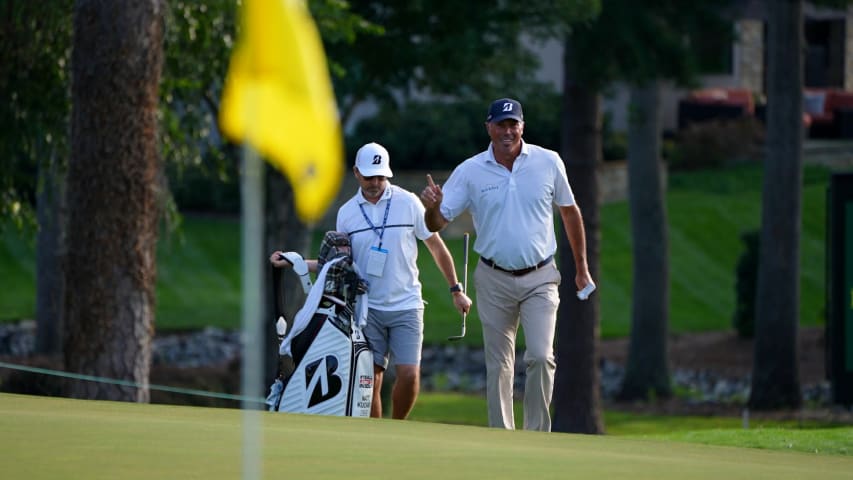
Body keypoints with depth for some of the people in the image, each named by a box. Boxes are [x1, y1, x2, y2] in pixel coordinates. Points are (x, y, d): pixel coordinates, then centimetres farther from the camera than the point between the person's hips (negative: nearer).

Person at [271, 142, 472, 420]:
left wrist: (456, 290, 11)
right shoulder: (347, 212, 6)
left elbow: (436, 247, 9)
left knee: (409, 375, -12)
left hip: (406, 306, -1)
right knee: (370, 378, -6)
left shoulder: (408, 203, 0)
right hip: (367, 307, 1)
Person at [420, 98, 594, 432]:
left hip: (539, 279, -1)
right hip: (494, 281, 1)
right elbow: (438, 223, -3)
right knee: (498, 366, 5)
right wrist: (432, 207, -28)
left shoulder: (548, 163, -2)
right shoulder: (469, 172, -4)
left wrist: (582, 268, 16)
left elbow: (569, 212, 11)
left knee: (541, 356, -15)